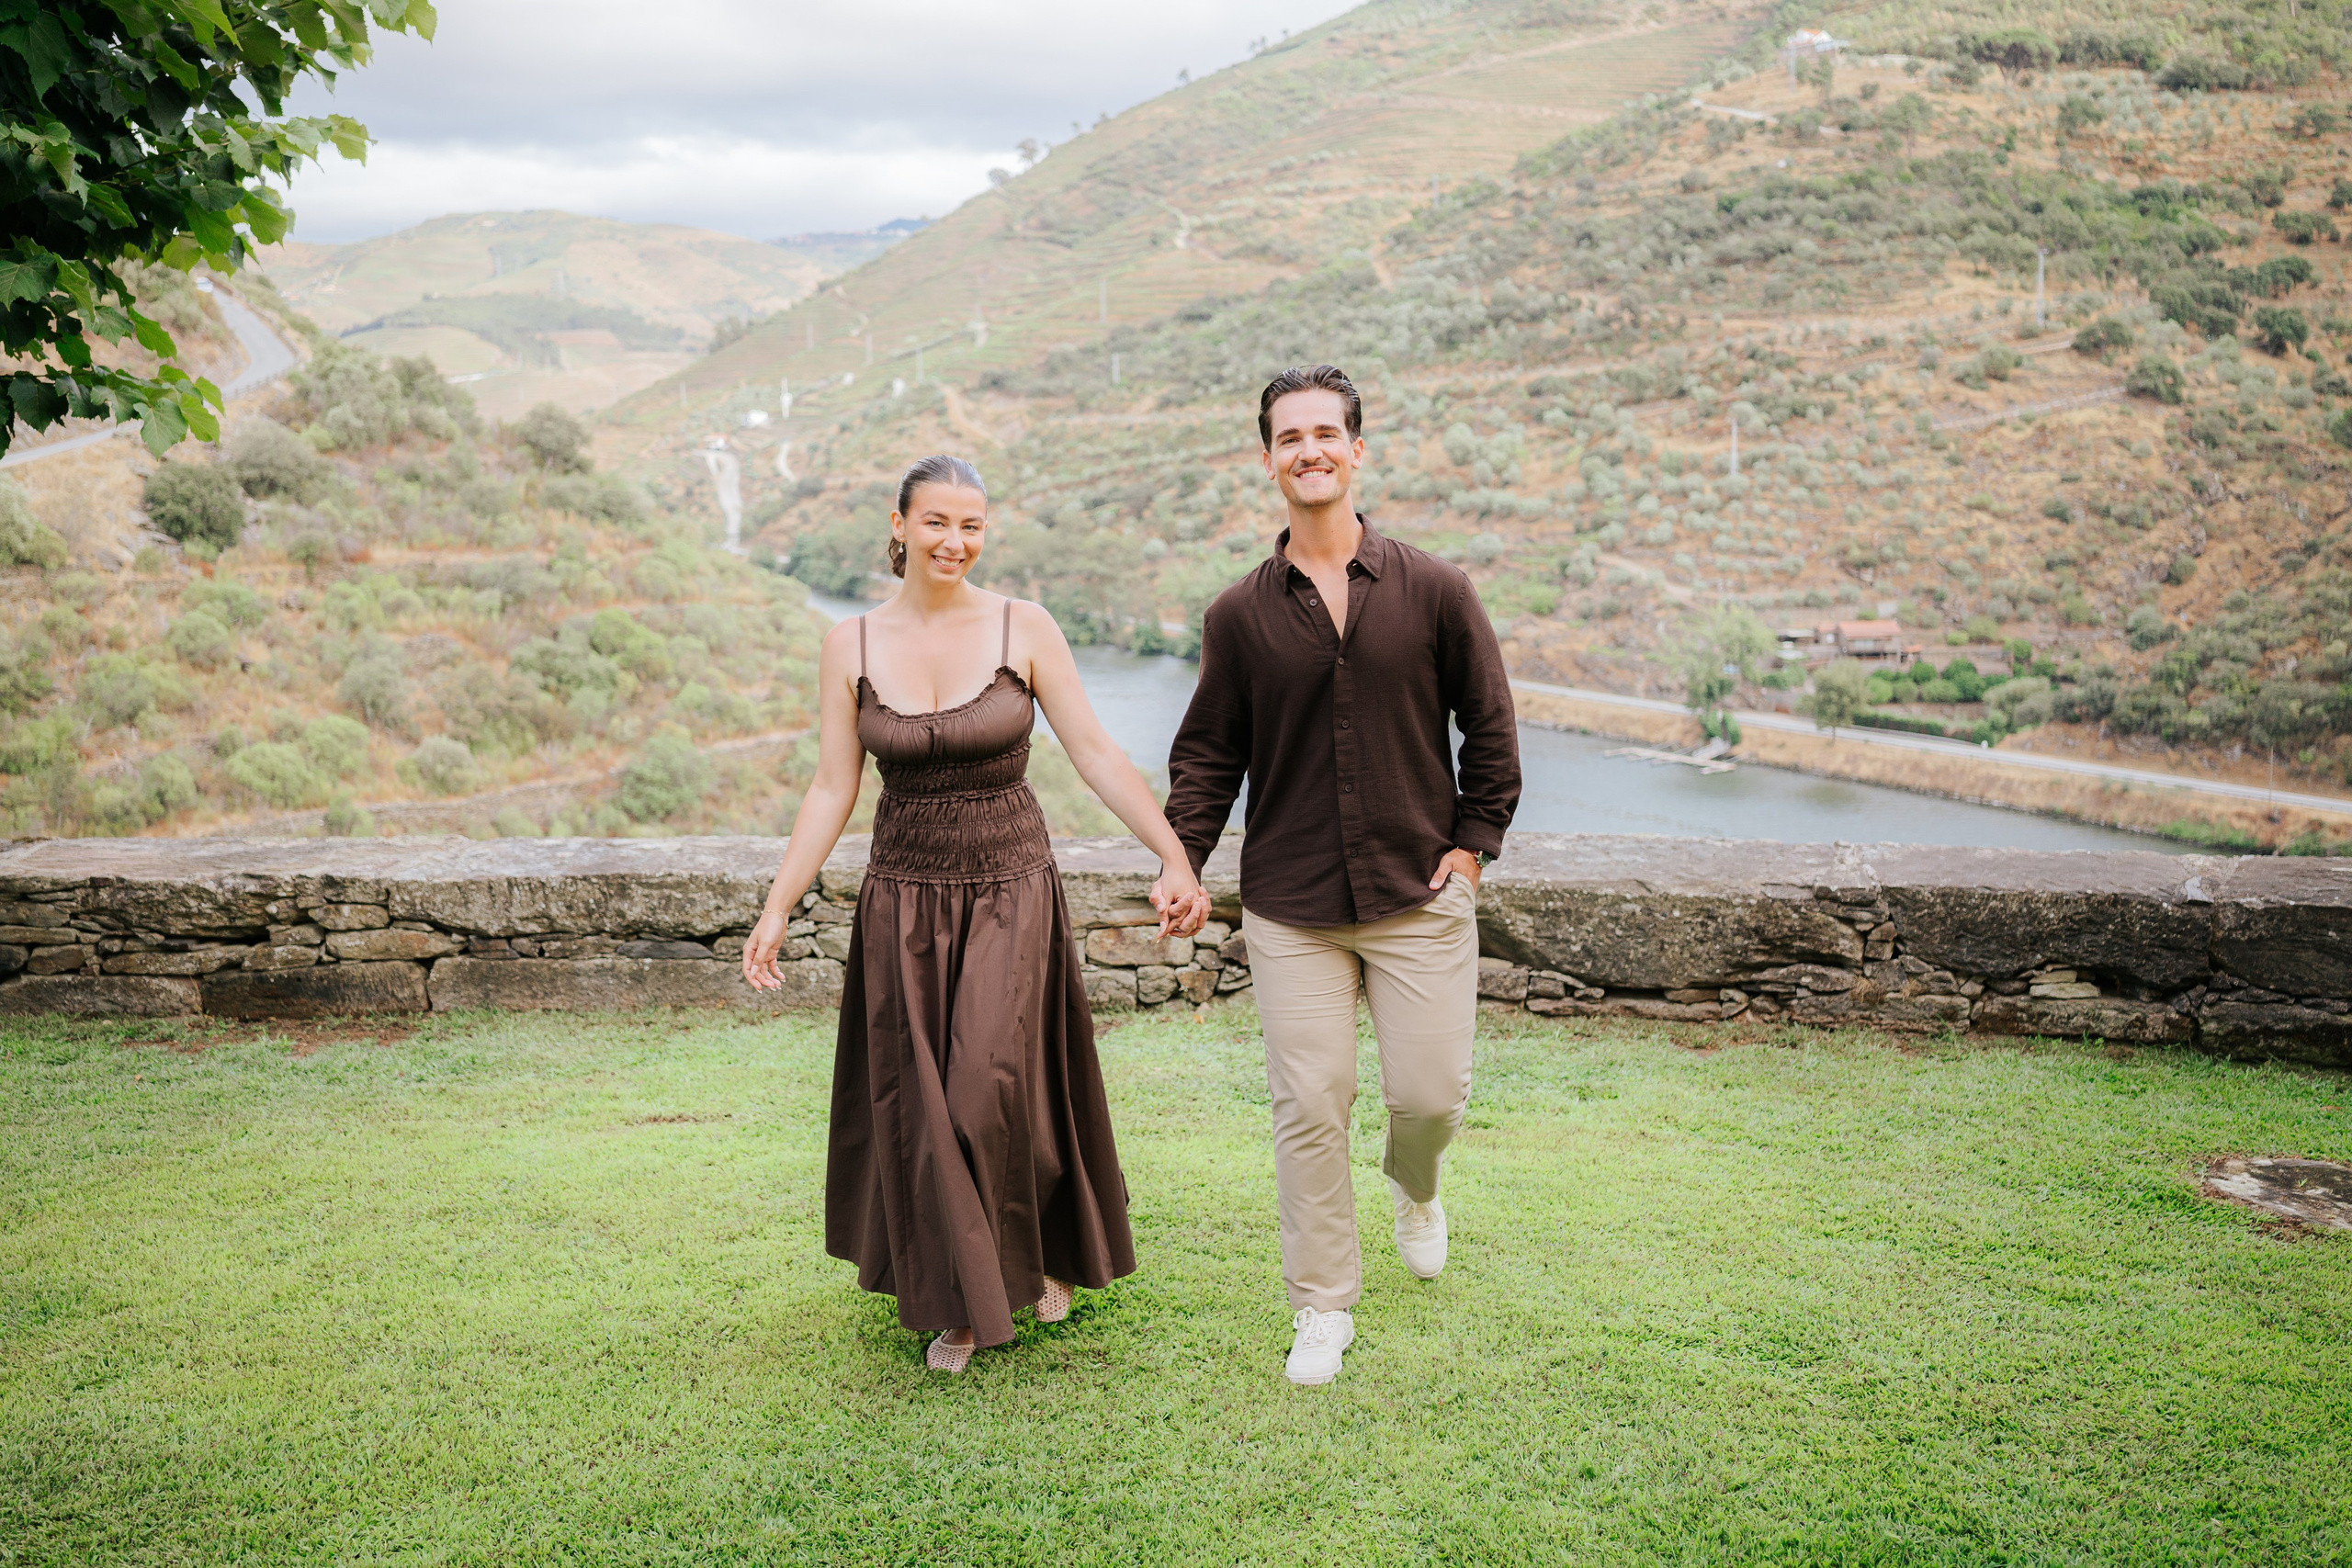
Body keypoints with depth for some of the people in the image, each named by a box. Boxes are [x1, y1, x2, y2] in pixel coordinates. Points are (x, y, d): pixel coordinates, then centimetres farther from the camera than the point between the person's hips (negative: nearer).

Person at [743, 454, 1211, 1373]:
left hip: (1010, 893, -2)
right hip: (904, 901, 2)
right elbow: (832, 791, 3)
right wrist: (777, 909, -1)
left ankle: (1046, 1253, 24)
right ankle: (956, 1303, 27)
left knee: (990, 1096, -8)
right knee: (920, 1113, 6)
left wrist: (1176, 860, -13)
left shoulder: (1024, 630, -5)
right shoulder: (851, 645, 0)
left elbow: (1097, 755, -6)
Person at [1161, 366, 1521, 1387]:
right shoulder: (1240, 615, 1)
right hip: (1290, 907, 0)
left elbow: (1490, 726, 6)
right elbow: (1209, 753, 6)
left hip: (1420, 893, 0)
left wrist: (1474, 841, 0)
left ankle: (1415, 1186, 40)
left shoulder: (1433, 590, -1)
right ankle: (1323, 1307, 20)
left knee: (1431, 1092, 3)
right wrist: (1183, 858, -5)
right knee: (1309, 1107, 2)